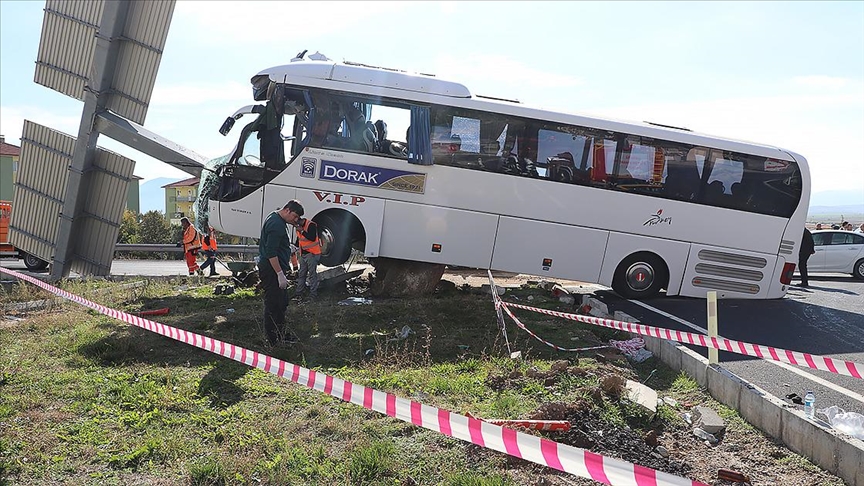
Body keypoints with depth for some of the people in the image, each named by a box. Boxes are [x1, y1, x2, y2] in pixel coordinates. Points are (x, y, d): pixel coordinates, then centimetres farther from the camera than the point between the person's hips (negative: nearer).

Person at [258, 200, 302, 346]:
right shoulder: (276, 224, -21)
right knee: (273, 305, -5)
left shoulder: (279, 221, 14)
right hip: (271, 270, -11)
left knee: (282, 302, 18)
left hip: (275, 269, 11)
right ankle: (272, 340, 3)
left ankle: (280, 333, 30)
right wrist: (280, 274, -24)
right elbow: (271, 252, -25)